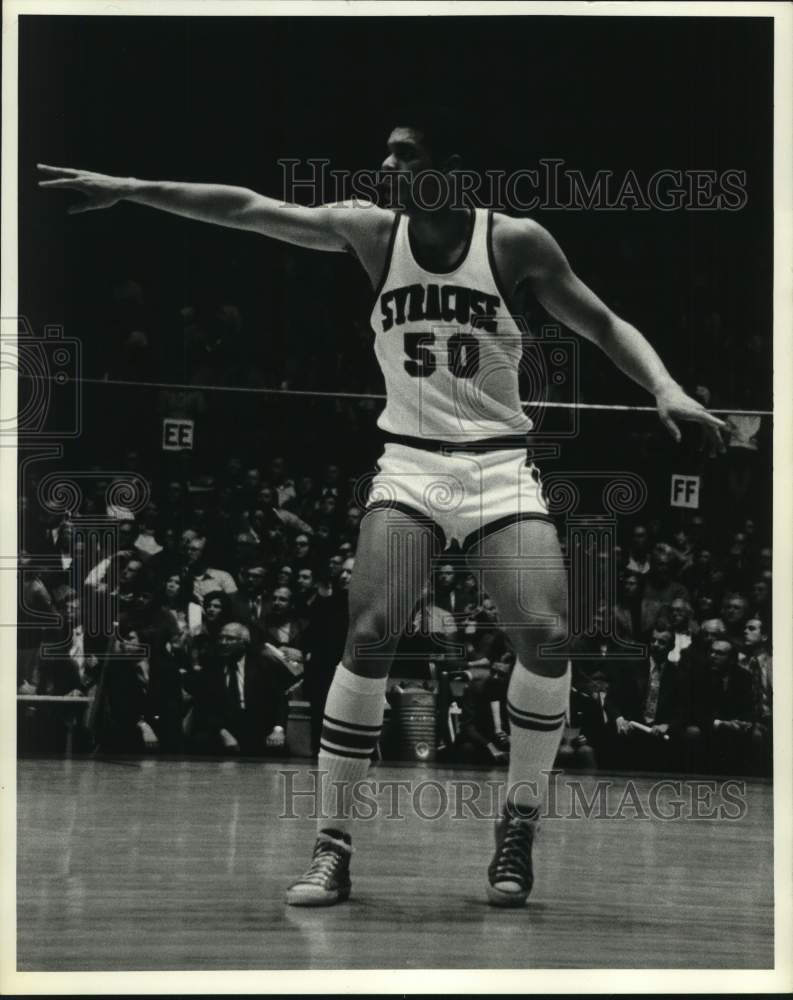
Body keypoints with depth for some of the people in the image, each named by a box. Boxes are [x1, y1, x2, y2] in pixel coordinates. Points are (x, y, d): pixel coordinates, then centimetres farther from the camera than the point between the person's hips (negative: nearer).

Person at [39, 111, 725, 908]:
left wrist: (664, 387, -14)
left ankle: (518, 825, 4)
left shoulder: (514, 242, -5)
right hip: (408, 462, 1)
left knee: (545, 635, -16)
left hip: (499, 465, 0)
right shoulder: (371, 232, -1)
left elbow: (604, 325, 2)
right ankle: (332, 843, -9)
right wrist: (127, 189, -7)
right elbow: (246, 209, -4)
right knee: (371, 634, -17)